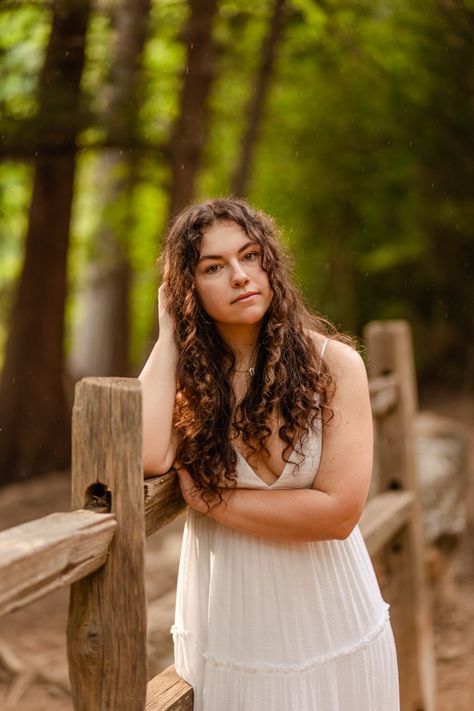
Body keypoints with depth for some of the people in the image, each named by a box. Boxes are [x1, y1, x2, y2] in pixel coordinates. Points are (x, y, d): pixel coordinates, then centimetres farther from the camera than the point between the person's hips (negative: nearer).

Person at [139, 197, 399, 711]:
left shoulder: (333, 363, -11)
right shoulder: (185, 377, -4)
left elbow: (339, 512, -17)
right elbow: (147, 457, -25)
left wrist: (209, 498, -14)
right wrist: (169, 335, -15)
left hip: (330, 628, -1)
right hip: (226, 636, 1)